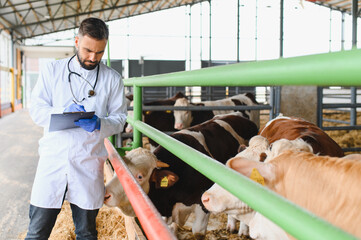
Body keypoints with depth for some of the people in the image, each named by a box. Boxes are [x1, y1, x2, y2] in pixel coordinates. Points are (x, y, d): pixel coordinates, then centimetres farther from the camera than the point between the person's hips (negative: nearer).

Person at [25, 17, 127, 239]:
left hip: (89, 165, 0)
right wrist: (64, 112, -16)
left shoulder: (112, 79, 6)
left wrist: (99, 124, -17)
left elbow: (119, 119, 5)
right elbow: (36, 109, 3)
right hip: (52, 160, 0)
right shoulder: (53, 70, 7)